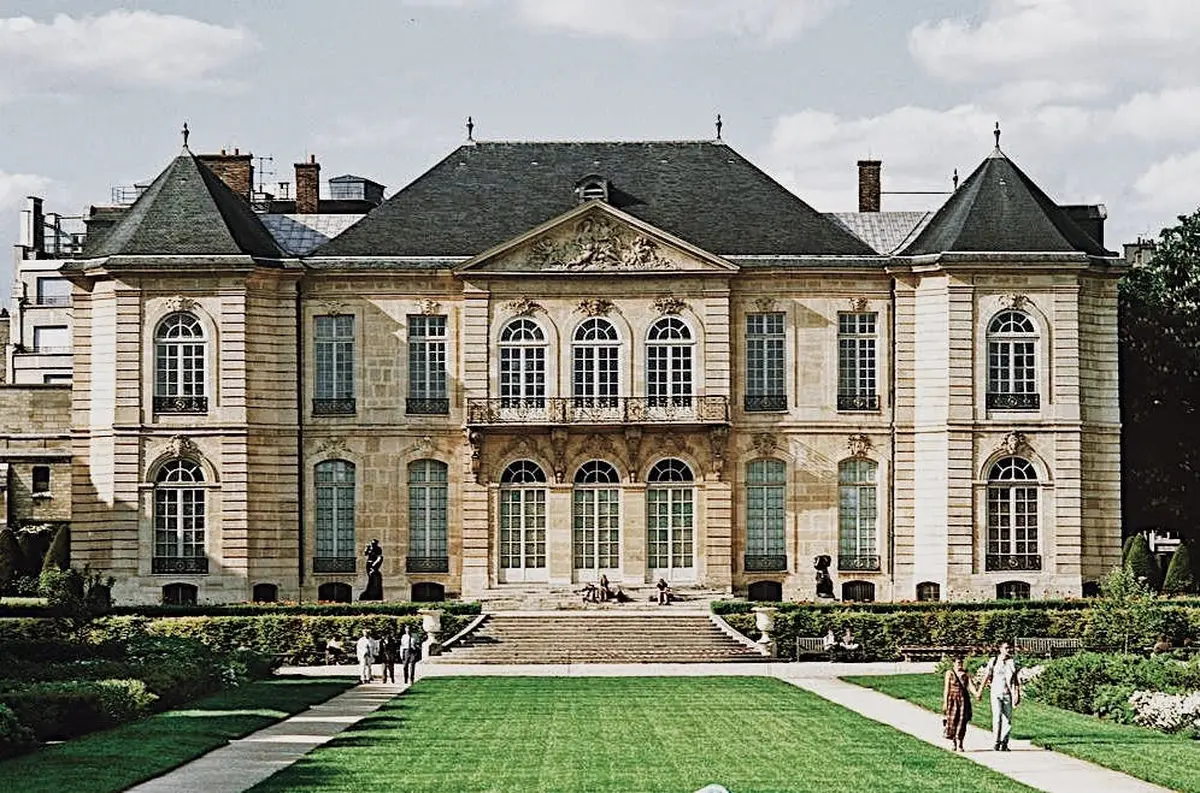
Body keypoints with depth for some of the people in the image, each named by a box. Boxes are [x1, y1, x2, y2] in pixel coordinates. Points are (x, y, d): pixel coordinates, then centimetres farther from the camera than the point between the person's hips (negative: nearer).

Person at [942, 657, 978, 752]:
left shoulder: (966, 674, 8)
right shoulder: (949, 673, 5)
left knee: (962, 721, -4)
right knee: (952, 720, -5)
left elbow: (971, 686, -3)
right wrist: (945, 702, -3)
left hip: (963, 700, 1)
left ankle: (959, 745, -3)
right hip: (952, 699, -1)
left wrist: (976, 693, -23)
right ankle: (953, 742, 11)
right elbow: (946, 688, 3)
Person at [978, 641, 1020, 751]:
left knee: (1008, 719, 0)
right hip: (996, 693, -2)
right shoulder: (993, 661, 2)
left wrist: (1017, 695, 2)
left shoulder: (1012, 662, 7)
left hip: (1008, 694, 2)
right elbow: (986, 677, 8)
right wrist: (980, 692, 10)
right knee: (997, 718, -12)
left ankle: (1004, 743, 7)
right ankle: (996, 743, -5)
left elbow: (1016, 680, 9)